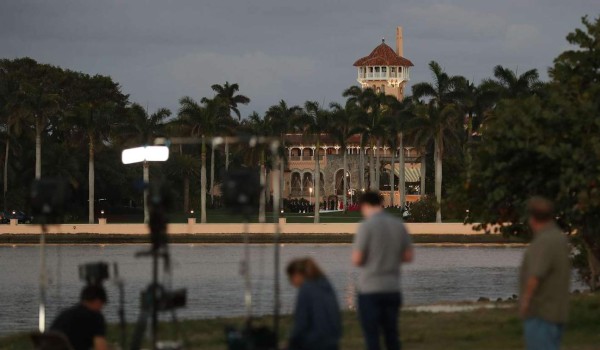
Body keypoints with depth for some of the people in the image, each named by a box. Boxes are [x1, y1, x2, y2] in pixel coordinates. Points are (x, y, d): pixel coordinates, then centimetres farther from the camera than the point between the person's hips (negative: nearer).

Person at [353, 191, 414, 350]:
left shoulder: (366, 226, -13)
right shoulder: (399, 224, 4)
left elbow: (357, 260, -14)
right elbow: (408, 256, 9)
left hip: (370, 290, -5)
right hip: (392, 288, 5)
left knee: (372, 336, 1)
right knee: (392, 334, 12)